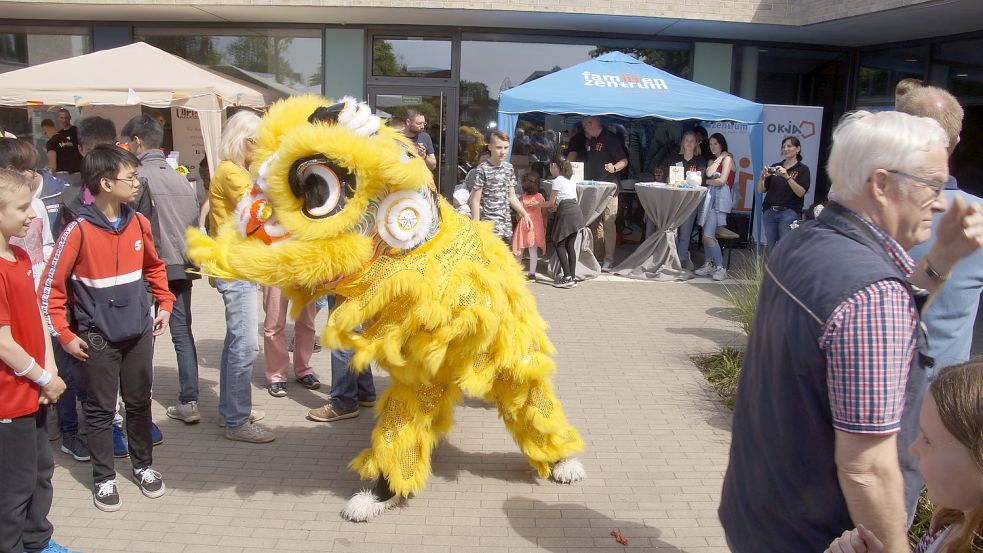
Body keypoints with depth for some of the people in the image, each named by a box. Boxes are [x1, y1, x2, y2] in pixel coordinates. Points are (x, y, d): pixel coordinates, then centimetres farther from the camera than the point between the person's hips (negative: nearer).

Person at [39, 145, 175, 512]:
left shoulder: (138, 223, 0)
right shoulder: (79, 231, -15)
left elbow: (154, 267, 17)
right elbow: (51, 288, -10)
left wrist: (165, 304, 12)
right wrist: (63, 335, -10)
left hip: (139, 332, 4)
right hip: (97, 339, -4)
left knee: (139, 402, 14)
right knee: (101, 410, 8)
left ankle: (143, 466, 31)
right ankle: (104, 478, 22)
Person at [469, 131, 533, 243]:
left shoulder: (509, 168, 11)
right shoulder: (483, 169, -9)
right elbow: (475, 201, -8)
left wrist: (525, 214, 10)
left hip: (506, 222, 7)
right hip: (489, 222, -7)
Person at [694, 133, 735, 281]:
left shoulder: (727, 158, 1)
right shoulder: (712, 161, 23)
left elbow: (722, 180, -9)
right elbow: (709, 173, 1)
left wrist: (706, 181, 4)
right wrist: (718, 159, 4)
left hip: (720, 199, -8)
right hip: (710, 197, 8)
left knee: (708, 235, -17)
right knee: (705, 234, 3)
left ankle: (721, 268, -11)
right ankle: (709, 265, 12)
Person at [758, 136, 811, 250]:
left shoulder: (802, 169, 2)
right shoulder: (775, 167, 13)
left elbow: (801, 192, -10)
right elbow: (761, 190, 9)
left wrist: (787, 177, -21)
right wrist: (762, 177, -11)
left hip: (789, 213, -4)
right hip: (769, 212, 4)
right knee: (771, 248, 6)